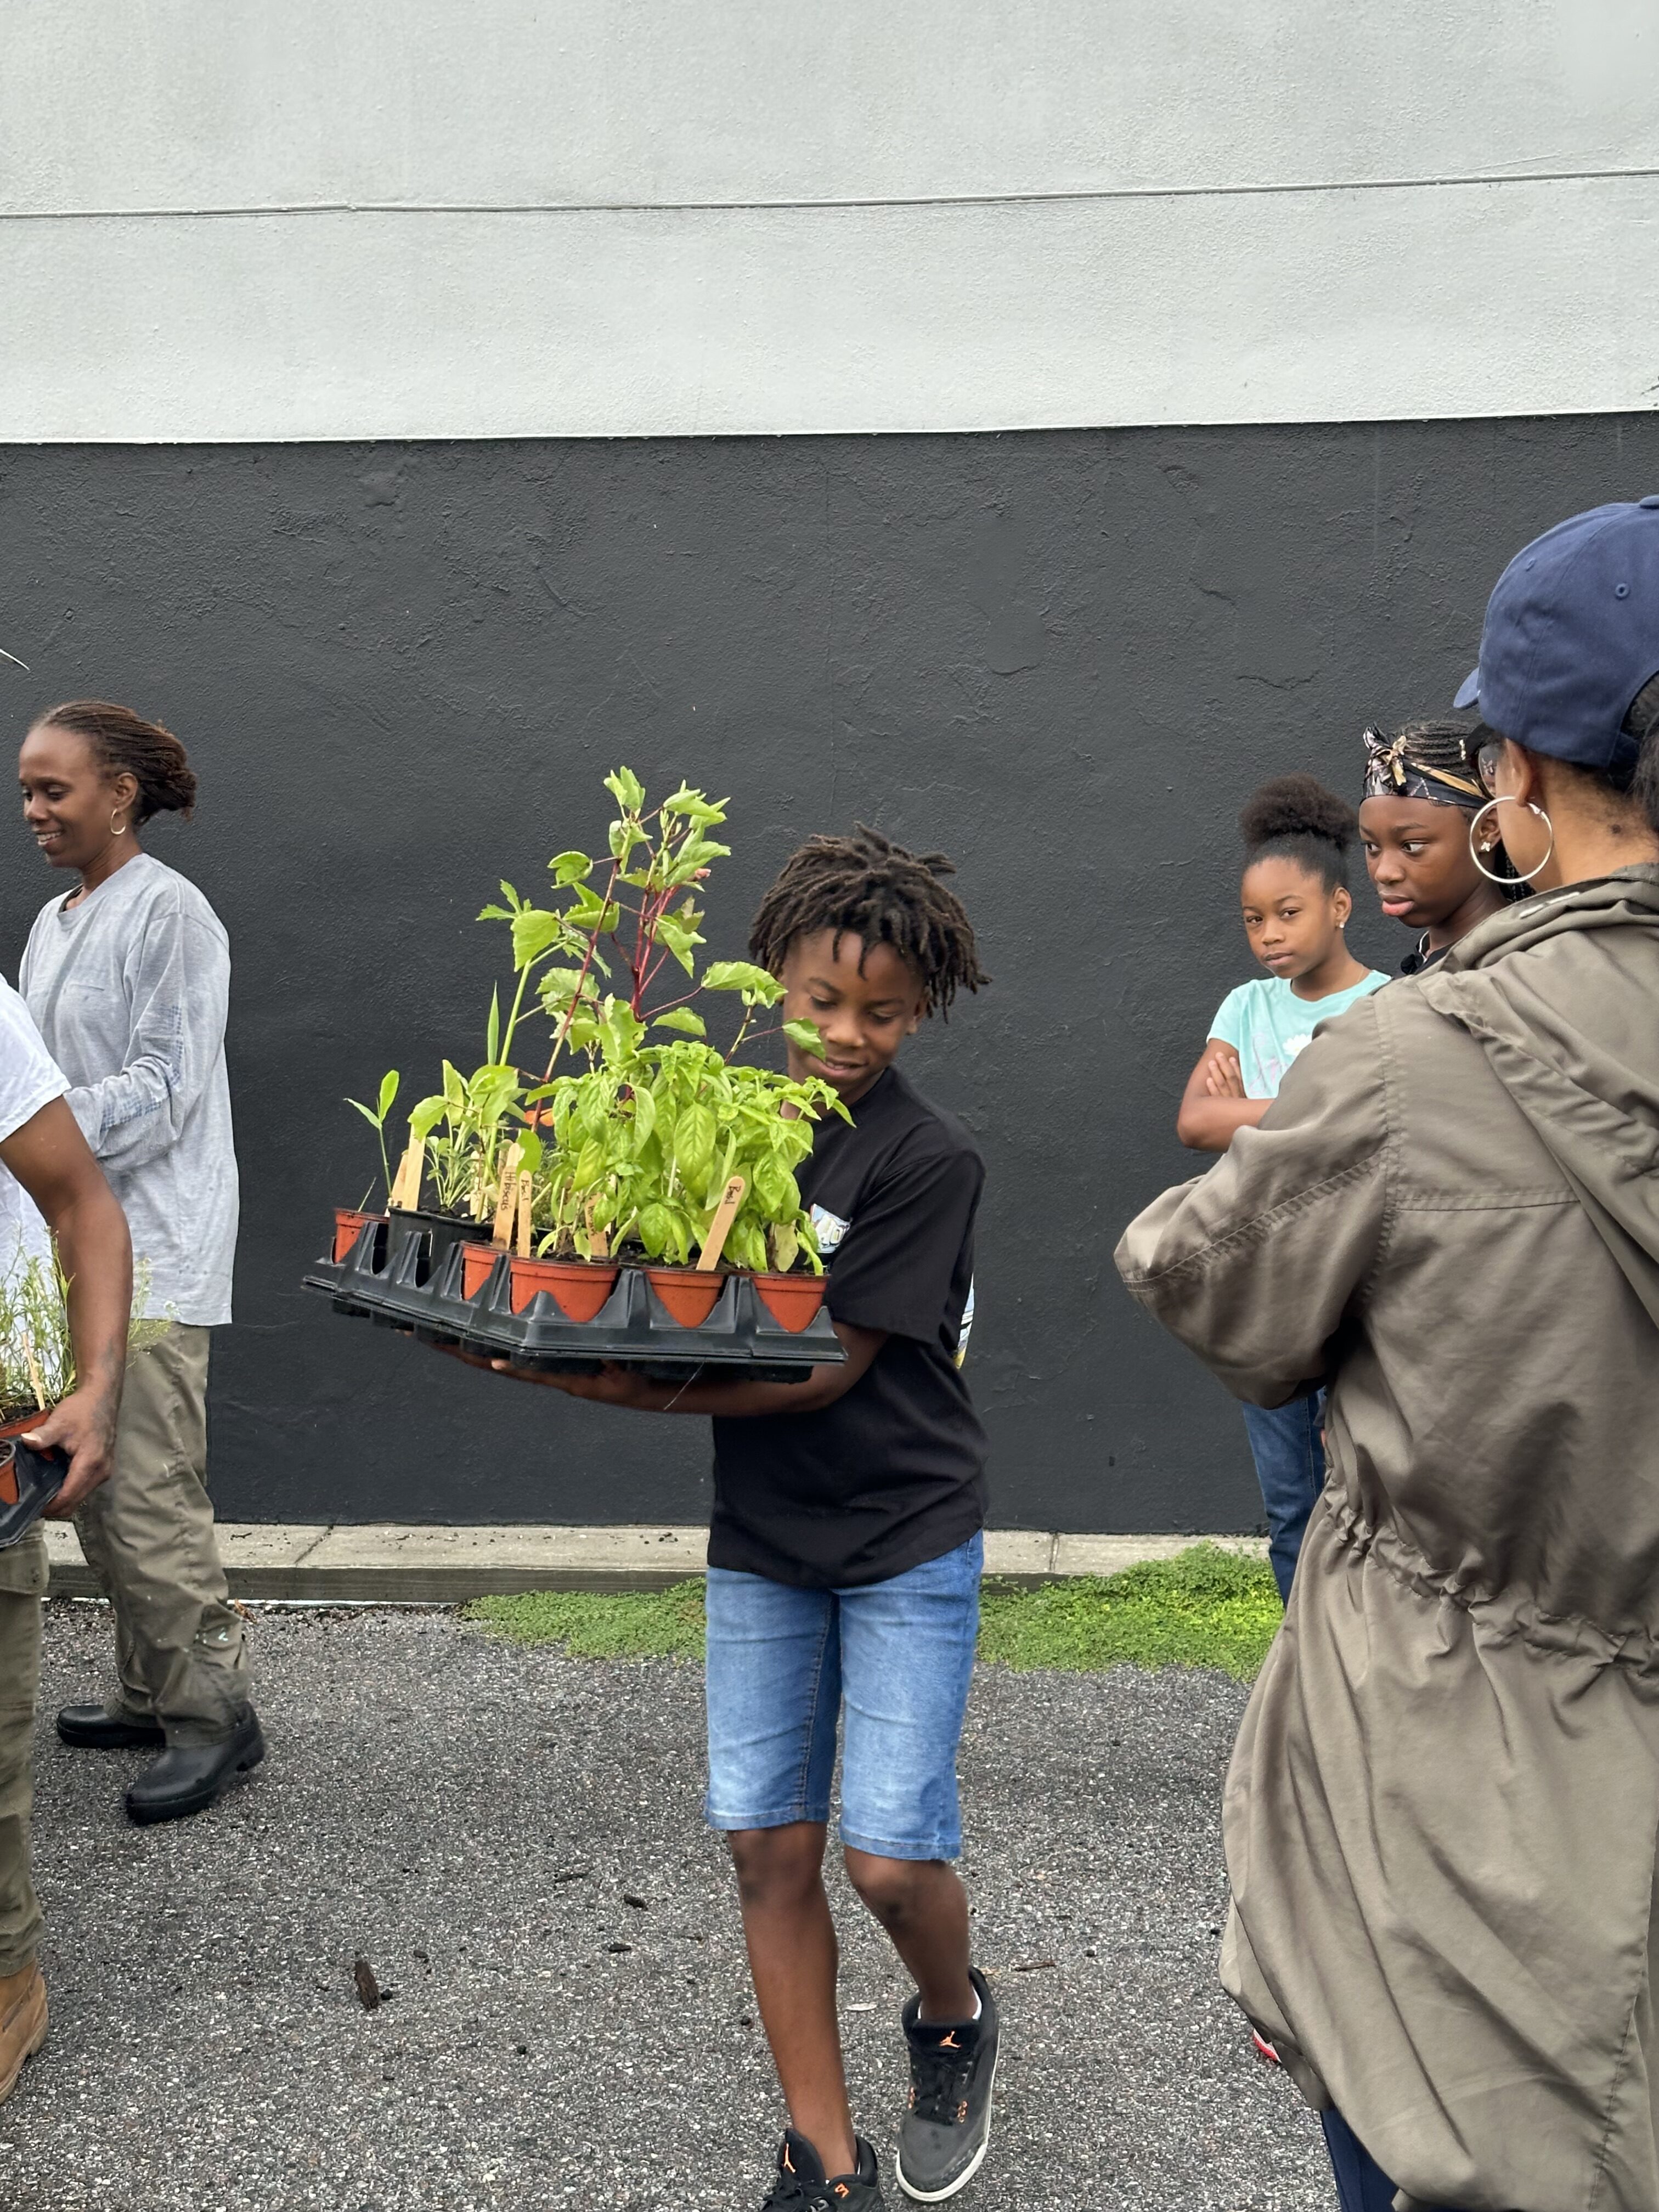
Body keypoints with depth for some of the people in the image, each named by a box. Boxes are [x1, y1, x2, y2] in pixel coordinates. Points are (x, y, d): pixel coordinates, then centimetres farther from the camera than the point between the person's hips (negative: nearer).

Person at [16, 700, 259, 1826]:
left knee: (150, 1494, -8)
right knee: (93, 1486, 13)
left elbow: (162, 1089, -15)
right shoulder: (54, 922, 16)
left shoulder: (167, 913, -10)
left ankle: (214, 1711, 4)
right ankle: (151, 1691, 25)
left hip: (152, 1247, -9)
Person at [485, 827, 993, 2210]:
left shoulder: (929, 1161, -14)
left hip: (907, 1540, -4)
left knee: (891, 1851, -6)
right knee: (769, 1841, 6)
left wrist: (633, 1390, -25)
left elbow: (829, 1369, -18)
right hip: (761, 1539, 5)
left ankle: (954, 2018, 30)